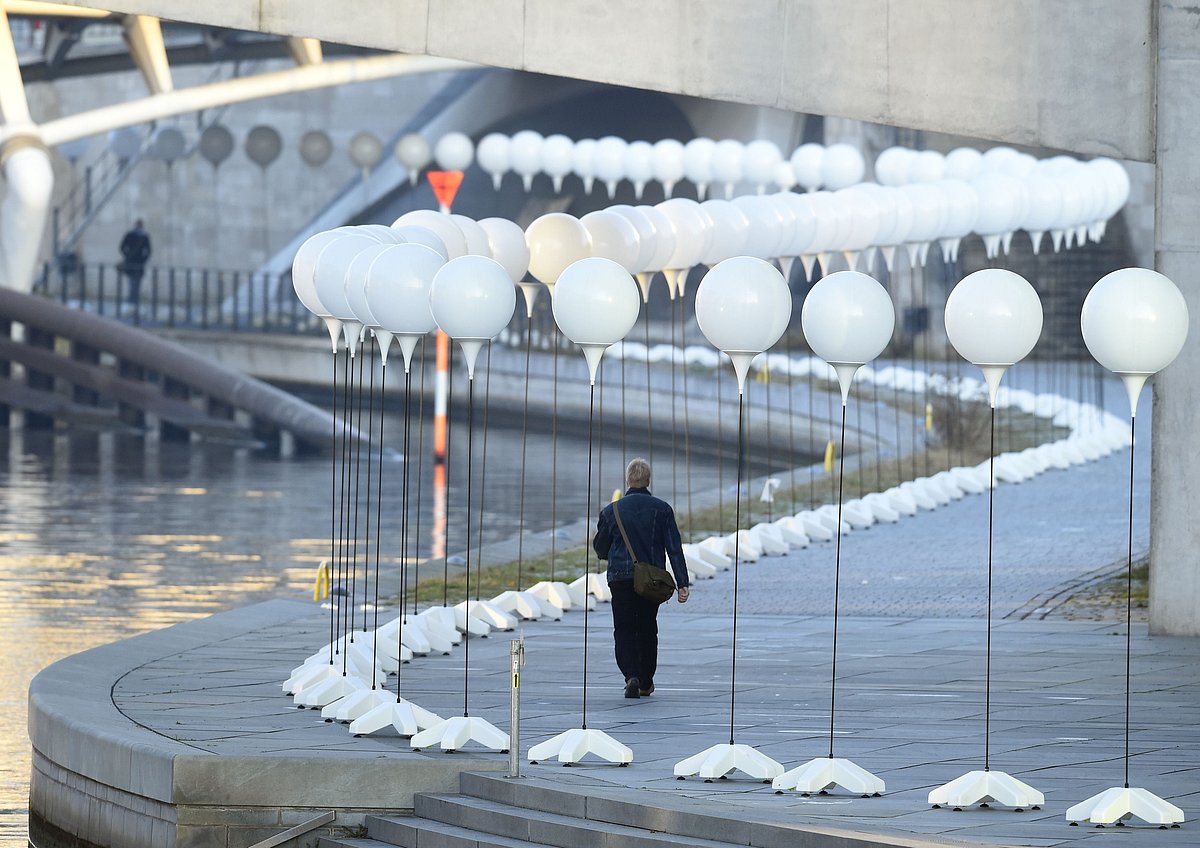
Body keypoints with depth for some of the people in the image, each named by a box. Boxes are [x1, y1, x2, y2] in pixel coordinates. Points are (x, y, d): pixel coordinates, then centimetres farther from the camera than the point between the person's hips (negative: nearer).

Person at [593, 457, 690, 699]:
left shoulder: (611, 511, 0)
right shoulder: (662, 509, -1)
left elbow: (601, 549, 9)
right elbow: (674, 548, -4)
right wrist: (682, 583, -4)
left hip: (620, 577, -1)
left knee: (624, 628, 2)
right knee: (647, 628, 16)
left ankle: (631, 675, -20)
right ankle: (646, 682, 23)